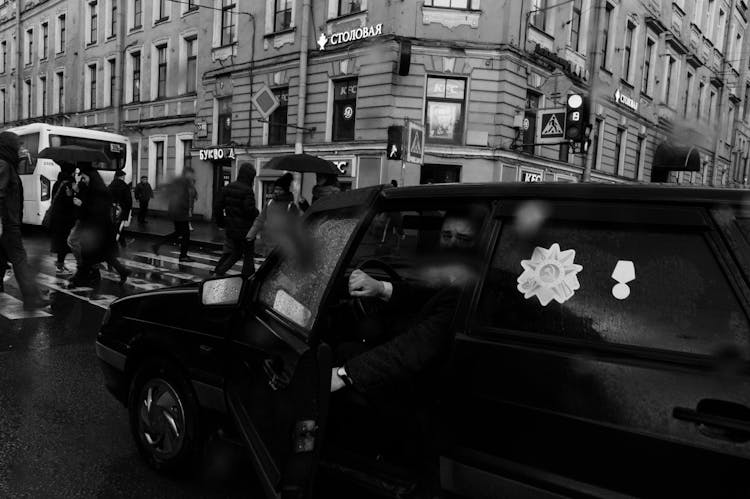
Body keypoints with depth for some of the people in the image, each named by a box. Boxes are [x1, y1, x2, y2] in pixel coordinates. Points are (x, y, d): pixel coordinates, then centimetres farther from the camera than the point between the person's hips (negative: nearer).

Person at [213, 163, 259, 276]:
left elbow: (218, 206, 8)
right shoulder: (247, 191, -17)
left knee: (234, 253, 19)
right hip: (245, 230, -7)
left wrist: (221, 222, 18)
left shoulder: (228, 188, 5)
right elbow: (249, 210, -22)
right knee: (249, 255, 8)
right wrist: (257, 213, 0)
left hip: (230, 229, 7)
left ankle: (218, 271, 7)